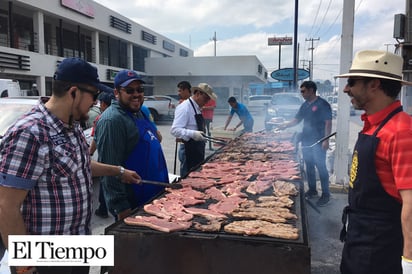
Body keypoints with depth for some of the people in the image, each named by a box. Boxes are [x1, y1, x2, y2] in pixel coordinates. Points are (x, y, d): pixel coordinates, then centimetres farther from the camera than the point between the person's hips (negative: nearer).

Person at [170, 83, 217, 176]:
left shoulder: (197, 108, 12)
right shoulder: (185, 107, -17)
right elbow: (174, 130, -24)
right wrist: (192, 134, -35)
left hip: (198, 149, 9)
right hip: (189, 150, -9)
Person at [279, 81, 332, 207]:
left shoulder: (322, 104, -10)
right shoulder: (305, 105, 12)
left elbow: (328, 123, -13)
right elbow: (297, 120, 18)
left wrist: (326, 140, -20)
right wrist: (286, 125, 2)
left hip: (318, 143, -7)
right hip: (306, 141, 7)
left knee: (321, 167, -3)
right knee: (309, 166, 14)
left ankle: (325, 194, 6)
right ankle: (312, 190, 27)